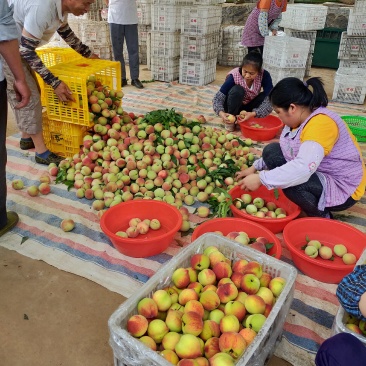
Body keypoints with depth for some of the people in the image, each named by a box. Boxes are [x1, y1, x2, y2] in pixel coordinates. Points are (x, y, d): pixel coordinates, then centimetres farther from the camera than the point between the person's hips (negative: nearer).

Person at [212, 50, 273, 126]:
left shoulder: (264, 75, -24)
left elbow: (270, 99, -31)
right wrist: (221, 112, -48)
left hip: (248, 107, 2)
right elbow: (218, 98, -28)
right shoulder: (234, 76, -28)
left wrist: (253, 114, -46)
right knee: (237, 90, -34)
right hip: (233, 107, -2)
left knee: (265, 97, -28)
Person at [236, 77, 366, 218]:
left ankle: (320, 217, -6)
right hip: (317, 174, 9)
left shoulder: (321, 123, -30)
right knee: (272, 151, 1)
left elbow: (303, 168, -43)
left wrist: (260, 179, -36)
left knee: (291, 181, -35)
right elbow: (287, 150, 13)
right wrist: (256, 167, 7)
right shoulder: (300, 118, -2)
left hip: (342, 188, -9)